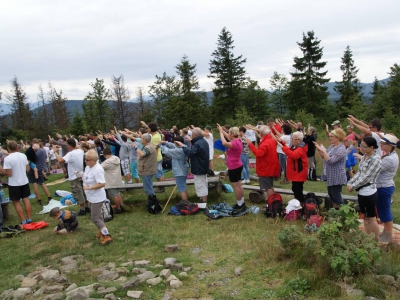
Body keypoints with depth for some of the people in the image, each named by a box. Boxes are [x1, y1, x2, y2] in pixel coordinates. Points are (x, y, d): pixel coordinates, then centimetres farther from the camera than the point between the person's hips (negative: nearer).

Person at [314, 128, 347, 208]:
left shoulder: (341, 149, -21)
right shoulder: (332, 146, 7)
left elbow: (330, 161, -28)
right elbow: (324, 157, 14)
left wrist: (323, 150, -25)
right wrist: (319, 149, -1)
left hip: (337, 177, -10)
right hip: (331, 176, 10)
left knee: (336, 196, 0)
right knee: (331, 194, 18)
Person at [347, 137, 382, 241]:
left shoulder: (376, 159, -20)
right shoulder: (364, 157, 5)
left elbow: (366, 177, -21)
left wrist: (353, 186, -14)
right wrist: (350, 183, -3)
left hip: (369, 193, -8)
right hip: (361, 192, 8)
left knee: (371, 218, 5)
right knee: (365, 217, 18)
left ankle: (376, 240, 19)